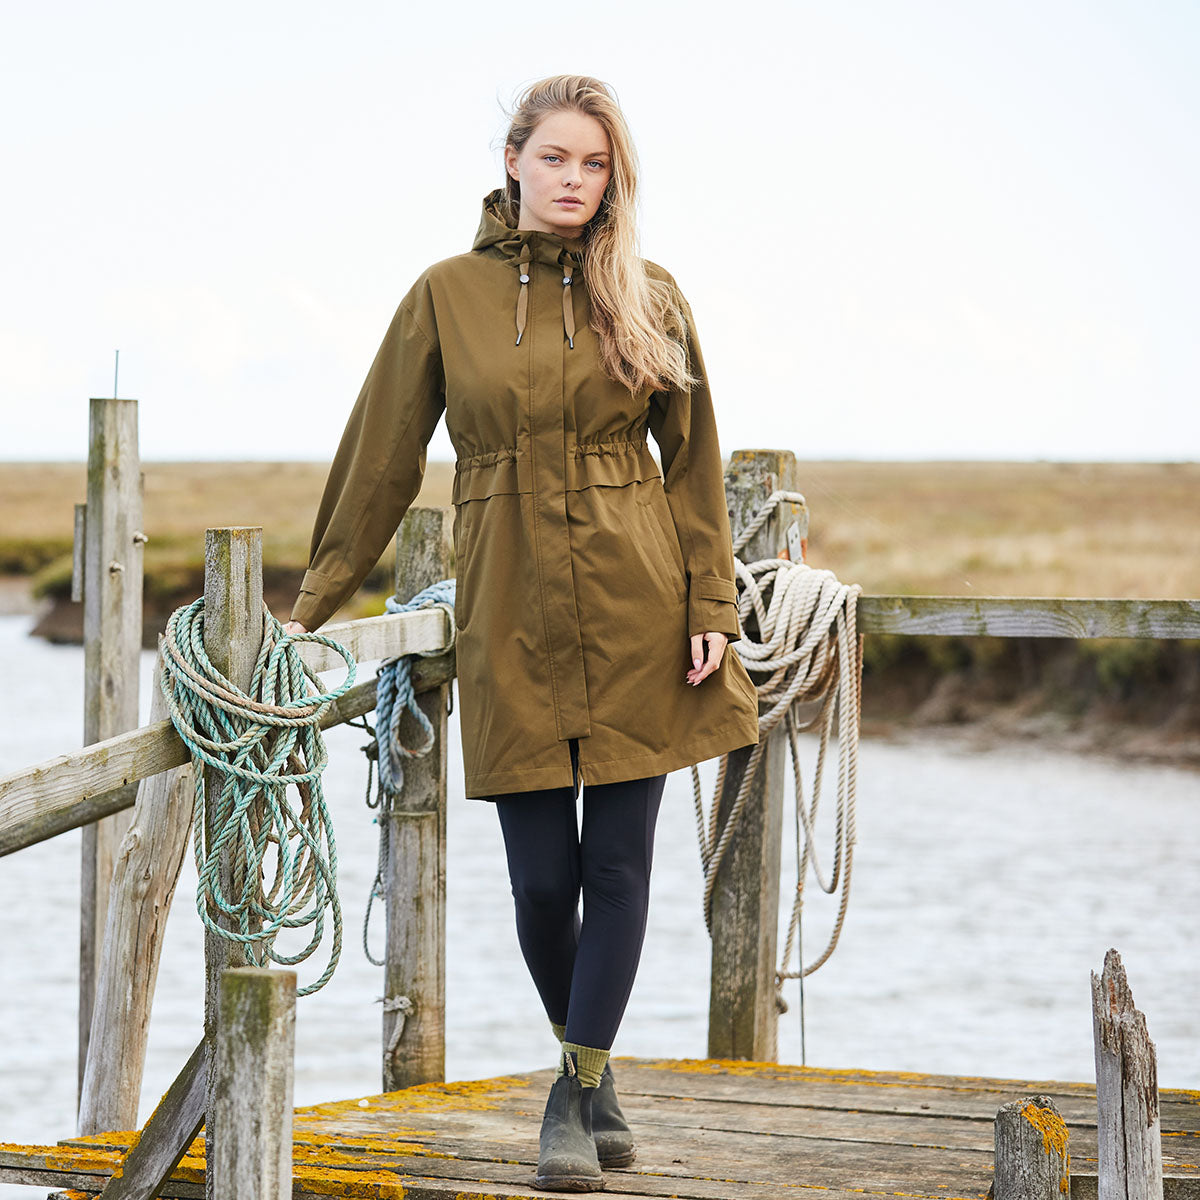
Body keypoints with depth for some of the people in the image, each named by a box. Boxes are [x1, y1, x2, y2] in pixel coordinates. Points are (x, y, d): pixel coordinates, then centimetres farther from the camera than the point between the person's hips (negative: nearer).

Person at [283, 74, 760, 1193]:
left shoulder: (648, 299, 5)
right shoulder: (446, 296, 3)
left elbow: (694, 464, 8)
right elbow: (381, 460, 8)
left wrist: (713, 607, 0)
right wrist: (312, 606, 9)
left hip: (636, 611, 0)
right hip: (512, 617, 0)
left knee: (618, 862, -1)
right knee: (543, 876, 1)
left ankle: (575, 1096, 10)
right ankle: (586, 1064, 27)